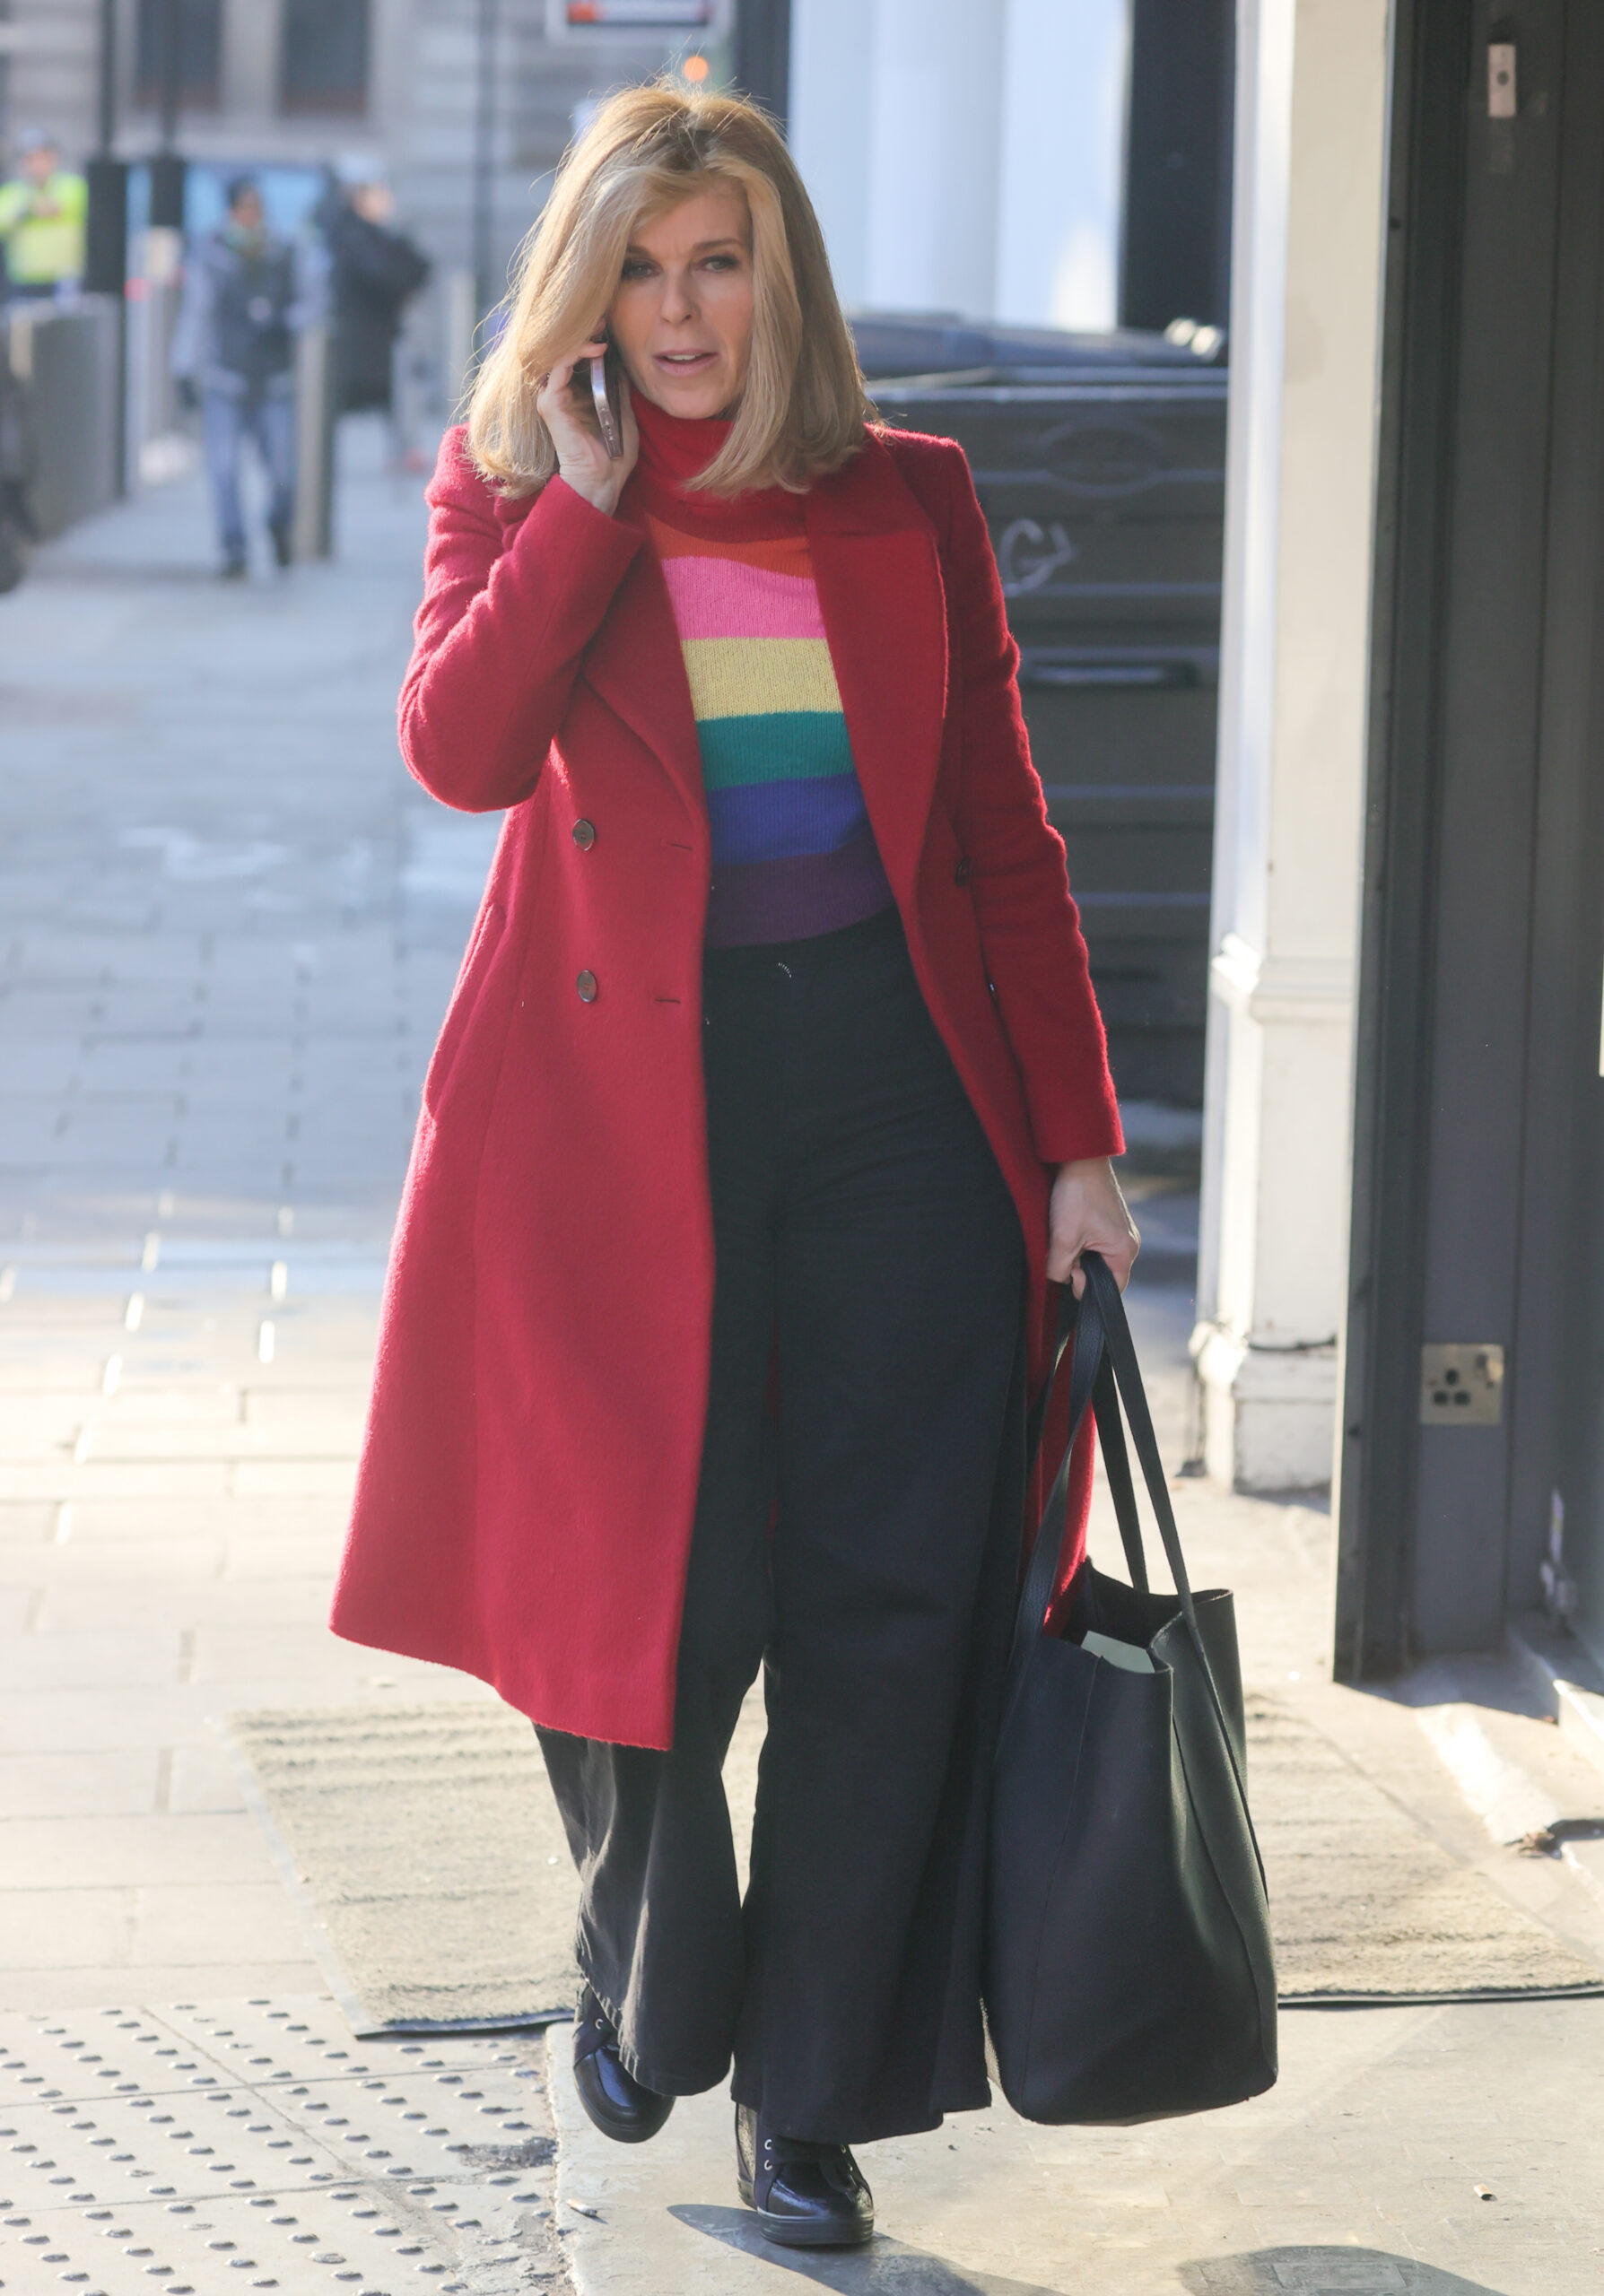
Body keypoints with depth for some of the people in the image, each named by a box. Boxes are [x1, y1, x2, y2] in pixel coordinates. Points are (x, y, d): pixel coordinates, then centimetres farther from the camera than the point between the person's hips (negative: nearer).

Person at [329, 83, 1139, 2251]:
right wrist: (598, 488, -12)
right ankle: (642, 1974, 30)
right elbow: (461, 747, -16)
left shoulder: (909, 502, 8)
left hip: (898, 1088, 2)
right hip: (624, 1095, -2)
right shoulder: (515, 497, 4)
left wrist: (1075, 1141, 5)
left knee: (891, 1600, -1)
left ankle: (810, 2094, 13)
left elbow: (1004, 840, 10)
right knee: (652, 1590, -2)